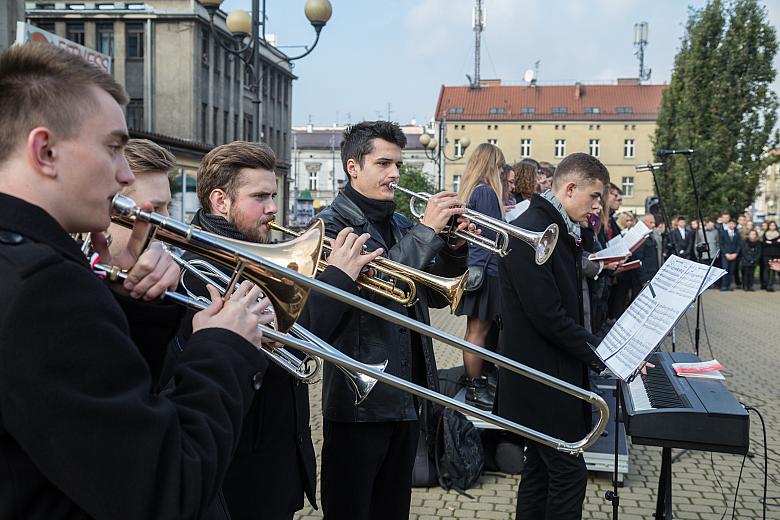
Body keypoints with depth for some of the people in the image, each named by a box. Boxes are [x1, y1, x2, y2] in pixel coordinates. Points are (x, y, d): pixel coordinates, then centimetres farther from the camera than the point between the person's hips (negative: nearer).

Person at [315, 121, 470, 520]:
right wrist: (426, 231, -21)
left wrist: (454, 248, -3)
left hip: (406, 395, 7)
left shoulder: (401, 224, 14)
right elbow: (365, 288, -24)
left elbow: (435, 295, 14)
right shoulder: (332, 223, -8)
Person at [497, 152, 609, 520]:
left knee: (541, 469, 17)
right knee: (569, 473, -4)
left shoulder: (561, 232, 12)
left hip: (553, 371, 10)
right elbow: (547, 315, -24)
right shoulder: (528, 232, -19)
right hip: (540, 376, -10)